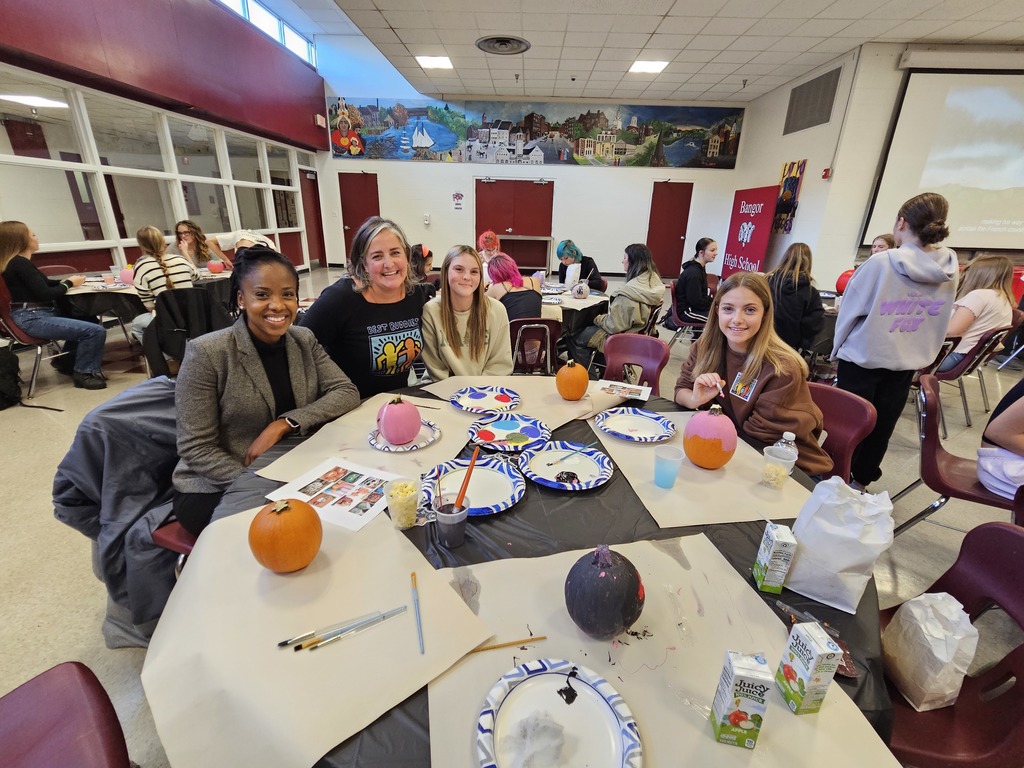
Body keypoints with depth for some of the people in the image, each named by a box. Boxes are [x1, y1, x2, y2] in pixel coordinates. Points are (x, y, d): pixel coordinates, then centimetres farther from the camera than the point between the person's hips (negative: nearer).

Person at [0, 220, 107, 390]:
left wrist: (63, 282, 8)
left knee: (86, 319, 27)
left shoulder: (17, 262, 14)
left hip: (36, 314, 11)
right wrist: (69, 284, -4)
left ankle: (67, 362, 30)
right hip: (33, 318, -11)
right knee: (96, 331, -23)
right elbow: (45, 294, -19)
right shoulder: (20, 263, -15)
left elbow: (39, 285, 23)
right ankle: (83, 373, -8)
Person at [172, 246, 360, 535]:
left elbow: (346, 392, -8)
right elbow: (196, 449, -14)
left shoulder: (304, 340, -1)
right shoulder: (206, 353, -15)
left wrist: (283, 424, -20)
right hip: (216, 489, -4)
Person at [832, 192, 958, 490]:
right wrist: (920, 353, 22)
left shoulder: (881, 262, -18)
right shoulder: (949, 271, -3)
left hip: (863, 357, -4)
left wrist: (838, 347, 5)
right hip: (908, 363, 5)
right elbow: (940, 323, 9)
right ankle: (862, 478, 30)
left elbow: (850, 309, -9)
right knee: (882, 426, 16)